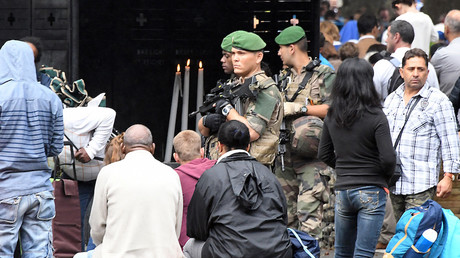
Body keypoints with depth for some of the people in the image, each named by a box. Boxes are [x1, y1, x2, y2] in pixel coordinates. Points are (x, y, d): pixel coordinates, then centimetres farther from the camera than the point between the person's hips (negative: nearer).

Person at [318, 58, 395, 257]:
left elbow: (324, 154, 11)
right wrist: (386, 176, 4)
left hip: (342, 190, 5)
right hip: (371, 191, -5)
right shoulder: (376, 117, -13)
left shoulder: (332, 117, 3)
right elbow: (388, 158, -16)